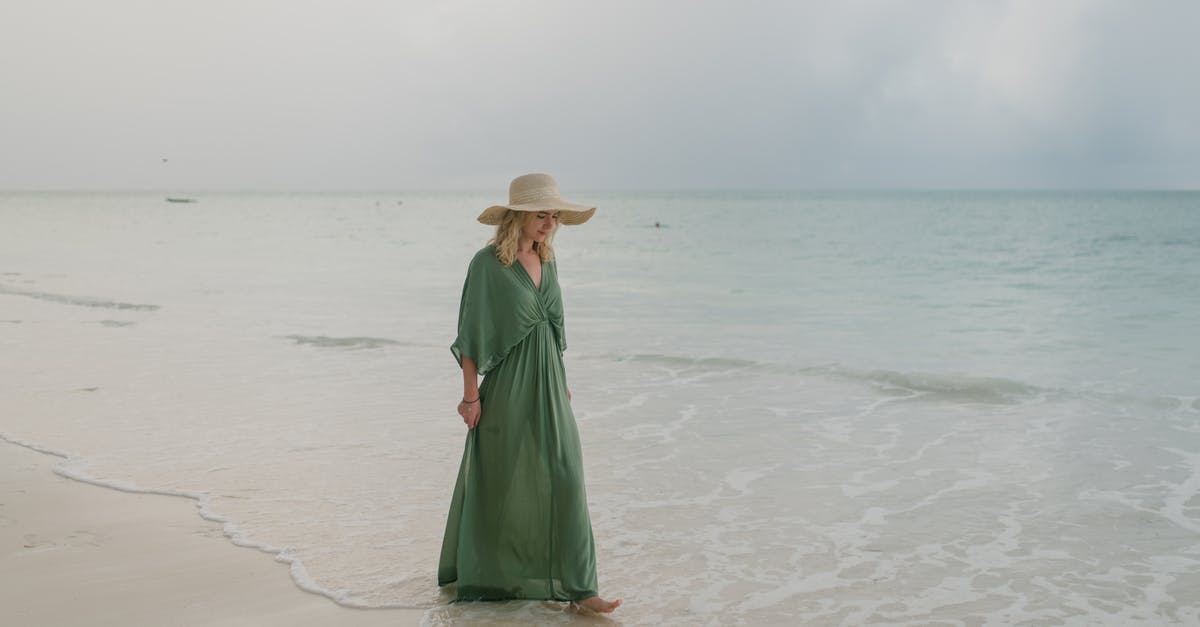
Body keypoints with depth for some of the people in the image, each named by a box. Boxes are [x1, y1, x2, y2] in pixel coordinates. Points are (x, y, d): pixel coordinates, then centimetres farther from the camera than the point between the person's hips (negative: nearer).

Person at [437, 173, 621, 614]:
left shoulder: (546, 261, 9)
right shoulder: (488, 263, -12)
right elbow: (471, 333, -11)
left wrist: (561, 382, 16)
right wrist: (470, 394, -13)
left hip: (546, 384, 6)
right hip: (506, 387, -6)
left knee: (563, 478, 0)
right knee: (499, 481, 8)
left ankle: (576, 586, 4)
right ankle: (483, 574, 29)